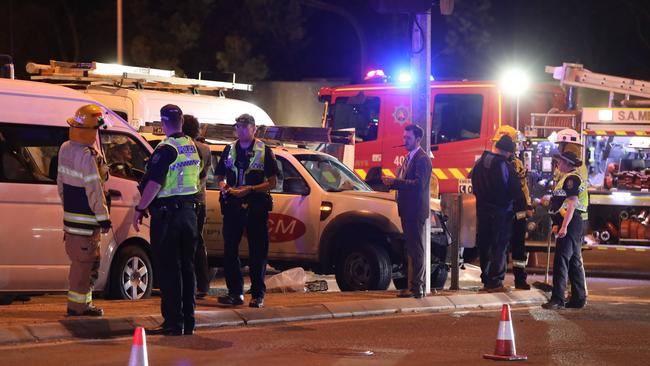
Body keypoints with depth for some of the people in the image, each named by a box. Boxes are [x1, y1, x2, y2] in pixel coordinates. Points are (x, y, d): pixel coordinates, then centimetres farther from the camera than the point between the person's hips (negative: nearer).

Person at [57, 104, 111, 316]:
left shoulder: (65, 149, 8)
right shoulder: (87, 155, -22)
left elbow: (61, 181, 18)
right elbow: (94, 189, -20)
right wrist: (103, 217, -14)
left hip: (71, 214, 10)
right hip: (85, 219, -10)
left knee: (80, 260, 18)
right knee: (84, 262, -2)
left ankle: (83, 302, 24)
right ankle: (77, 305, 2)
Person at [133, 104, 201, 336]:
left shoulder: (166, 149, -15)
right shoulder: (192, 147, 10)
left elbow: (154, 184, -23)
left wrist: (140, 209, -19)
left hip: (167, 214, -7)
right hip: (189, 211, 7)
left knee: (168, 269, -4)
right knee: (186, 267, 12)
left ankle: (173, 323, -6)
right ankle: (188, 321, 16)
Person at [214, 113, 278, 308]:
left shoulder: (264, 151, 2)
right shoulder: (229, 150, 14)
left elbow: (272, 182, -2)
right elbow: (219, 177, 18)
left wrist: (250, 189, -14)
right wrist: (224, 188, -5)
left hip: (256, 206, -4)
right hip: (232, 205, 4)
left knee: (258, 252, -1)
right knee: (230, 250, 2)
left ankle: (258, 294, 4)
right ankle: (235, 292, 9)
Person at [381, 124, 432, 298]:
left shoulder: (422, 159, -14)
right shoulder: (409, 158, 17)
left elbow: (419, 184, -24)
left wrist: (395, 182, -24)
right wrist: (392, 182, 2)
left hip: (416, 211, -10)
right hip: (407, 211, 10)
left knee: (416, 249, -8)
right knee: (411, 249, 14)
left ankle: (417, 288, -6)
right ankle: (413, 285, 20)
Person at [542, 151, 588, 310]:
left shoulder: (572, 178, -12)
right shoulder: (567, 178, 20)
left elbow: (572, 204, -21)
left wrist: (564, 226, -25)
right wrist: (557, 223, 17)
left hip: (570, 224, -11)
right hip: (572, 225, 11)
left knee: (561, 260, -13)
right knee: (574, 262, 13)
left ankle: (557, 299, -16)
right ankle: (579, 298, 17)